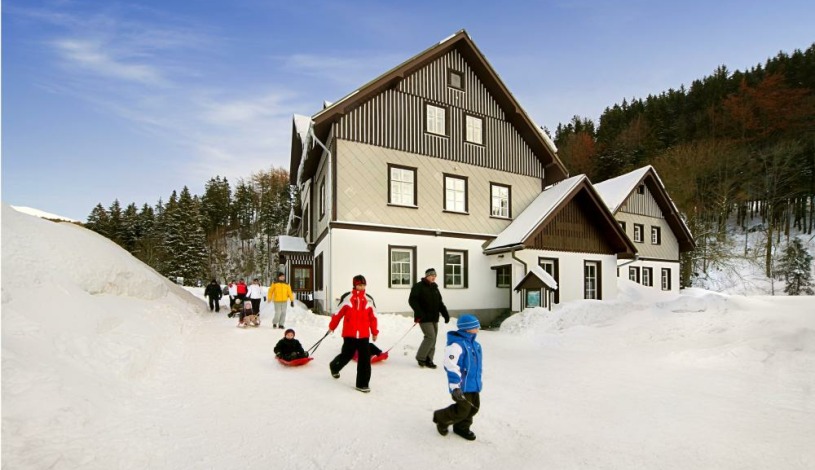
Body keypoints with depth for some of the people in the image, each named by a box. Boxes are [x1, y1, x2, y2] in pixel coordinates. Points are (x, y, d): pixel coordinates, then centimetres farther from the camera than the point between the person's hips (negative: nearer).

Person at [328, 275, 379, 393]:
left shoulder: (369, 300, 5)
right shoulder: (346, 298, -5)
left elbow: (373, 317, 10)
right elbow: (338, 313, 4)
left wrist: (375, 332, 13)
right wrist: (332, 327, 12)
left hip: (364, 334, 2)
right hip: (349, 334, -2)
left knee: (365, 359, -1)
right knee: (347, 355, 10)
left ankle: (362, 384, 11)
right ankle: (334, 367, 44)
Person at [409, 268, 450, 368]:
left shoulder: (435, 288, 17)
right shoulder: (418, 286, -7)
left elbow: (440, 303, 21)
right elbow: (412, 300, -14)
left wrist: (445, 314, 11)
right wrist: (419, 313, -23)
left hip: (434, 318, 8)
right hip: (424, 318, -8)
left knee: (433, 339, 8)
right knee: (430, 337, -14)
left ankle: (428, 360, 17)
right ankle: (420, 357, 2)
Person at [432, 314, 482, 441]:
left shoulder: (474, 344, 7)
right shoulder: (456, 344, -23)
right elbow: (451, 367, -25)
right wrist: (455, 387, -25)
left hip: (474, 385, 9)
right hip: (462, 386, -9)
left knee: (473, 407, 15)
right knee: (463, 410, -4)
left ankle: (462, 427, 37)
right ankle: (441, 418, 21)